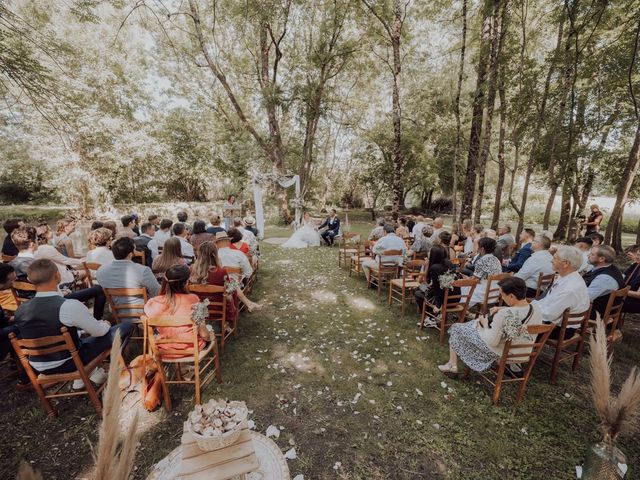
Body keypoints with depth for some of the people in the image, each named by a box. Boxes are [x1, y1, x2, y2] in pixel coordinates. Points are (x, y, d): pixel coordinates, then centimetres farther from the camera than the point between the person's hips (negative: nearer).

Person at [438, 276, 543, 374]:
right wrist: (503, 309, 0)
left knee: (457, 328, 9)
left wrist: (485, 324, -11)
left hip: (500, 353, -7)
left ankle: (452, 365, 23)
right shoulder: (537, 309, -14)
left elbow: (491, 341, -27)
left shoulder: (503, 315, -36)